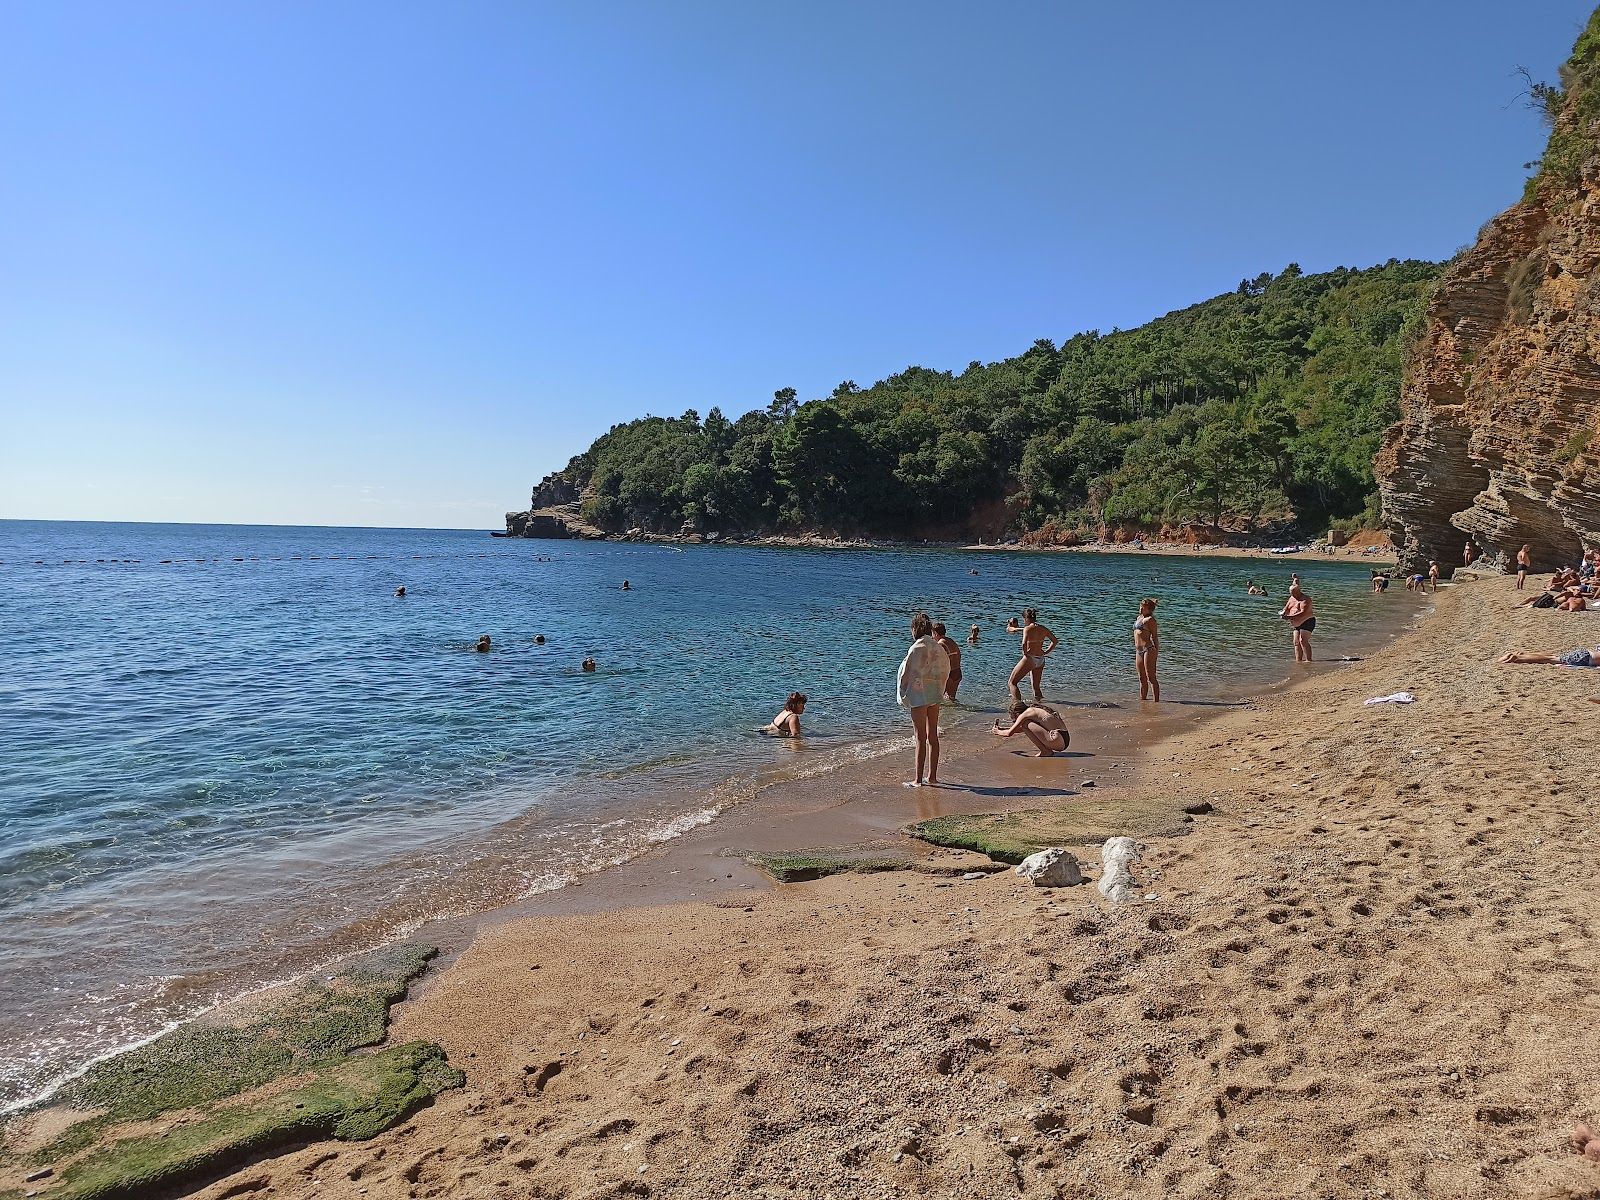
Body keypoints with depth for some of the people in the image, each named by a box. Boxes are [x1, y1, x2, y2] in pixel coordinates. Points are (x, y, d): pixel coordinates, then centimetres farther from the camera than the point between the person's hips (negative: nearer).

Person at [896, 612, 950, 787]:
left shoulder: (917, 648, -16)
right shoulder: (938, 647, 6)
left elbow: (908, 673, -14)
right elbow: (945, 671, 13)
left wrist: (903, 696, -4)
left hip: (919, 695, -7)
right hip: (935, 694, 7)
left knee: (921, 738, -3)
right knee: (933, 737, 12)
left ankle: (918, 779, 2)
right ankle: (933, 777, 18)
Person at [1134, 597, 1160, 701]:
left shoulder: (1150, 619, -5)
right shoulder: (1139, 618, 19)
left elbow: (1154, 636, -7)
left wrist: (1156, 651, -10)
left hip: (1148, 649, -8)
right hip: (1139, 650, 8)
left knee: (1151, 677, -7)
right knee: (1142, 679, 14)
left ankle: (1156, 700, -4)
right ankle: (1142, 699, 21)